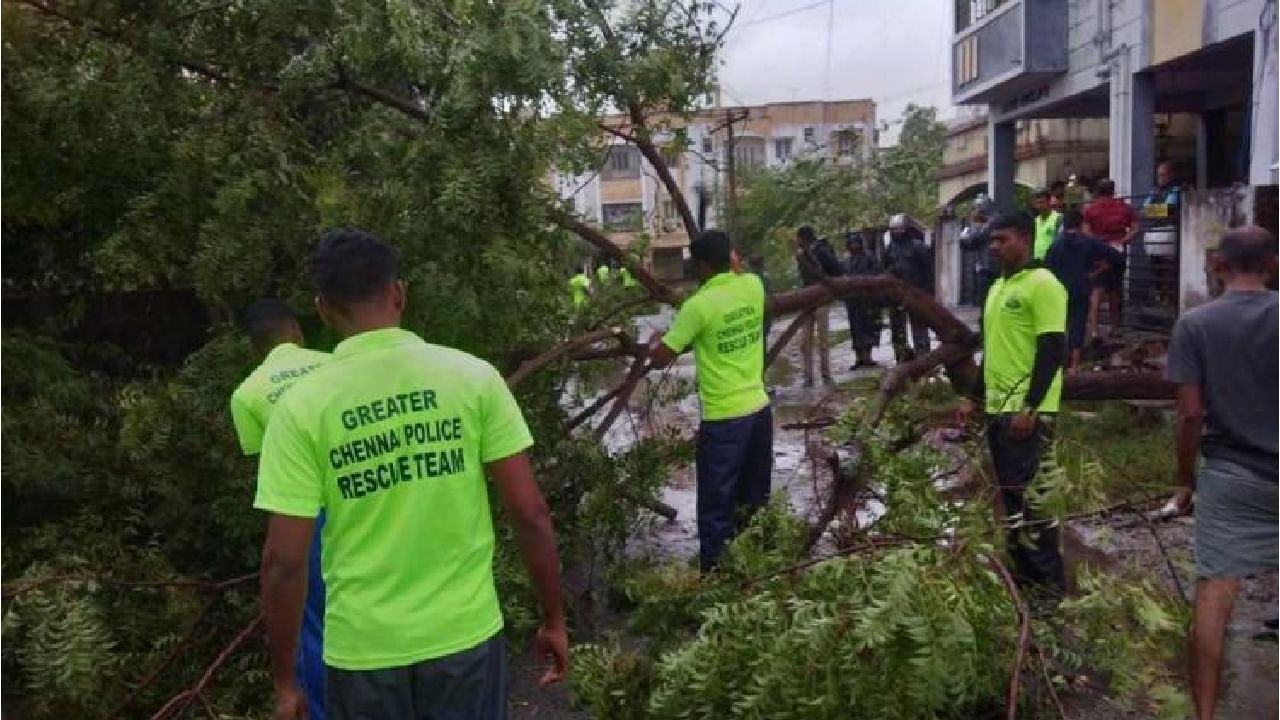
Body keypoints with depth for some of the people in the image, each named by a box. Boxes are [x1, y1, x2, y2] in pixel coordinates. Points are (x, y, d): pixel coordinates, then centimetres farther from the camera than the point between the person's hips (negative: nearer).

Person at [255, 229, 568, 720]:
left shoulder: (303, 406, -10)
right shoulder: (473, 377, -9)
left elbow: (284, 562, -10)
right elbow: (530, 515, -9)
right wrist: (553, 620, 3)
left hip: (363, 651, 0)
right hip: (466, 635, 1)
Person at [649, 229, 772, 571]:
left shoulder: (699, 305, -17)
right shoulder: (753, 285, 0)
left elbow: (660, 360, -10)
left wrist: (655, 342, 9)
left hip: (723, 420, -7)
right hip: (759, 409, 7)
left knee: (716, 511, 4)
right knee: (756, 502, 20)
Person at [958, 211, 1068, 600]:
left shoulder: (1043, 285, -12)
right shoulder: (998, 287, 16)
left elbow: (1053, 350, -18)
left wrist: (1030, 407, -22)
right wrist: (974, 397, 21)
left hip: (1026, 410, -9)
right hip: (997, 407, 9)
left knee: (1028, 496, -5)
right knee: (1010, 496, 13)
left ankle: (1050, 580, 7)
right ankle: (1025, 570, 25)